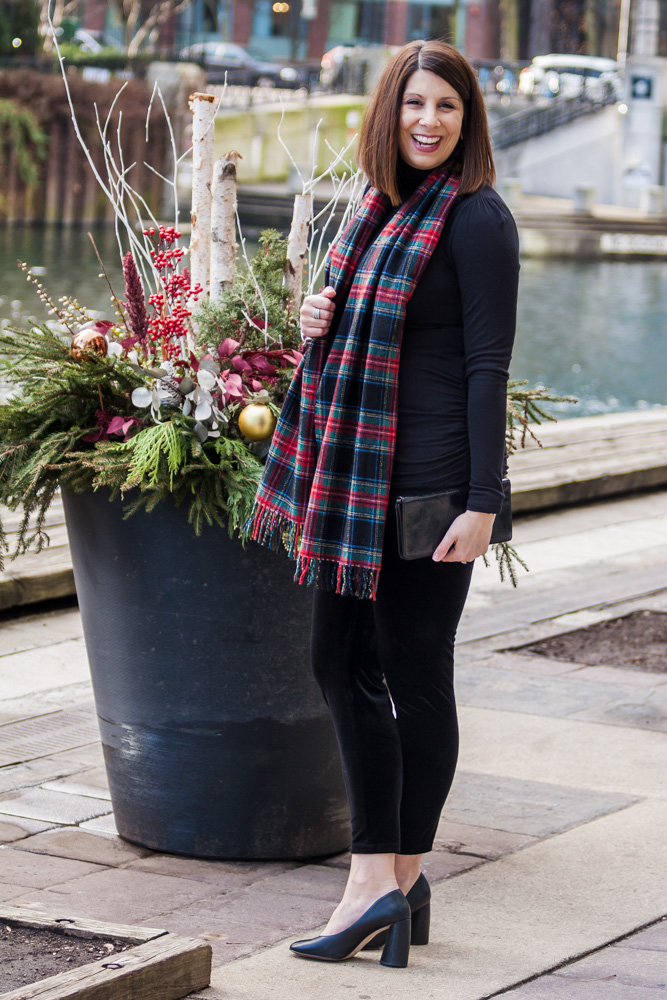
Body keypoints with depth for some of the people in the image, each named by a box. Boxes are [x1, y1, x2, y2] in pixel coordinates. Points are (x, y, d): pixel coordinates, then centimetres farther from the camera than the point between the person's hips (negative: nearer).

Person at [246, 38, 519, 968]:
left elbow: (487, 366, -14)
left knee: (415, 678, 1)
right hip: (359, 478, 9)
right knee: (342, 662, 9)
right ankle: (382, 881, 15)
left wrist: (483, 504, -17)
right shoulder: (381, 209, 13)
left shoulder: (476, 221, -10)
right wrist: (320, 321, 3)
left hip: (430, 486, -9)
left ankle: (398, 878, 12)